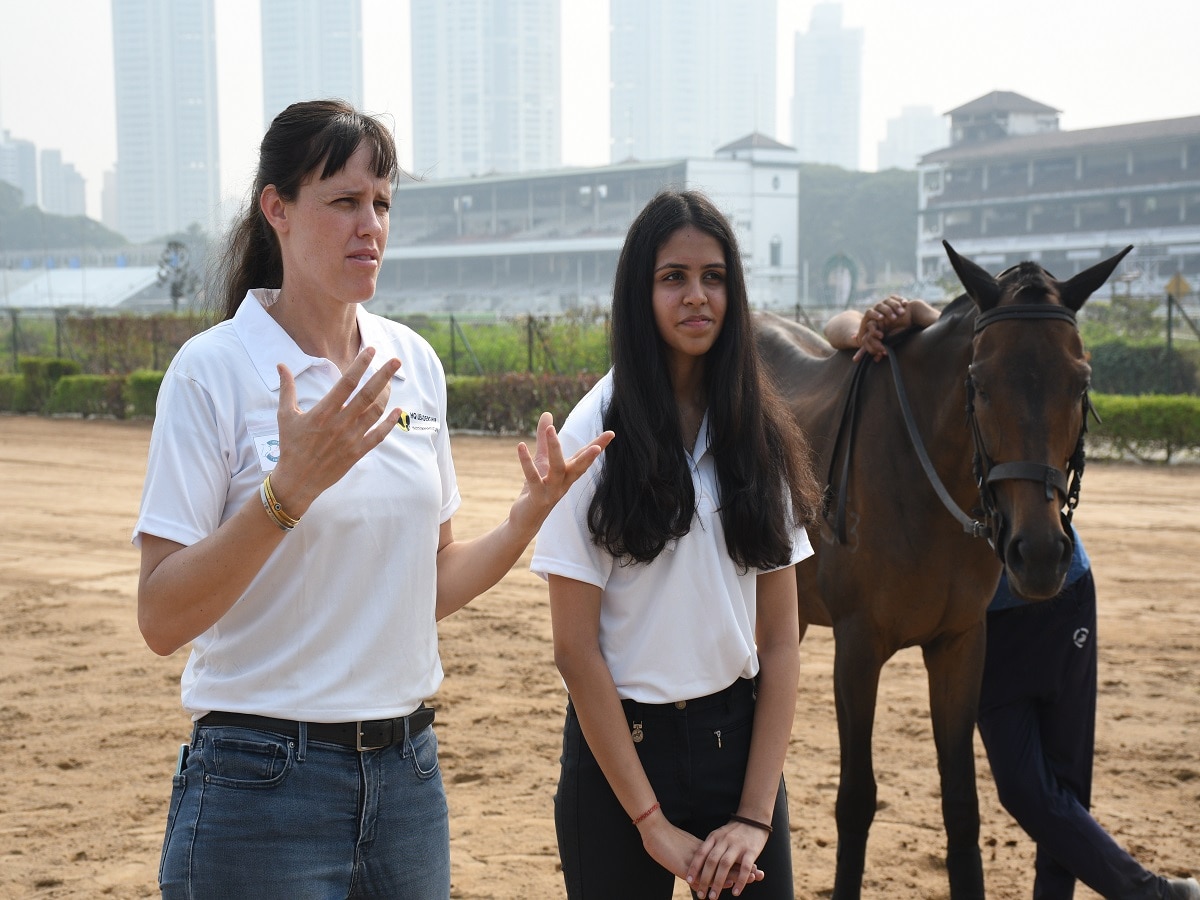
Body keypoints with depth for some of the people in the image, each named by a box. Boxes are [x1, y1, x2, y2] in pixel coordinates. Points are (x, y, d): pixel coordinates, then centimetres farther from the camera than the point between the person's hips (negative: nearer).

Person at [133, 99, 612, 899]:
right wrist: (290, 487, -25)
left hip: (406, 772, 5)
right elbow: (162, 619, -15)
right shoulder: (213, 369, -10)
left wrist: (528, 517, -4)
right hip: (264, 781, -5)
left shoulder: (414, 362, 6)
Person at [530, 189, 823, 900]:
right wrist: (652, 821, -13)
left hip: (740, 737, 3)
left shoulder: (759, 435, 2)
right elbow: (577, 650, -11)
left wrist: (756, 814, -8)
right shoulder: (597, 434, -9)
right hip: (622, 742, -3)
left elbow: (781, 641, 1)